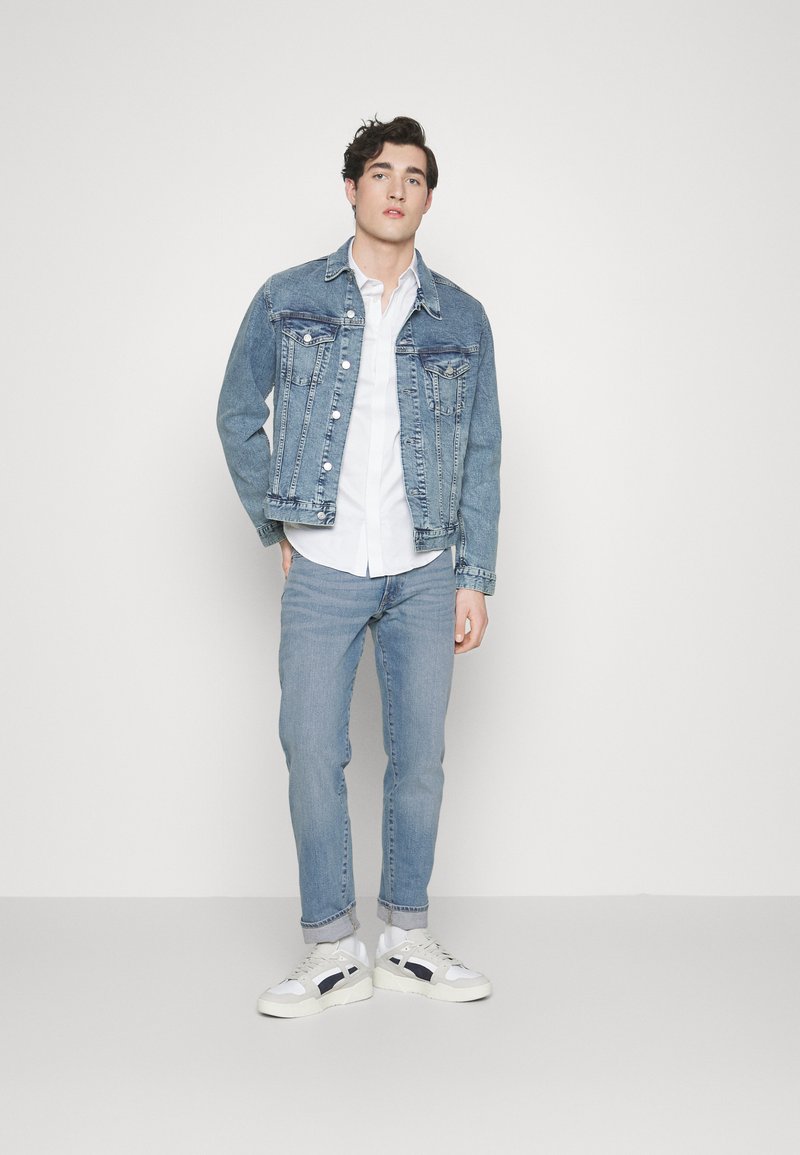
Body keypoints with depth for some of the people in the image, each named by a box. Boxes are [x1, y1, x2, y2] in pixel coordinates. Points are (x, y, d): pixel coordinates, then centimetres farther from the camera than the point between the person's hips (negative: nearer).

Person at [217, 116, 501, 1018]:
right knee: (313, 755, 0)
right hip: (322, 572, -1)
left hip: (424, 574, 1)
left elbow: (480, 456, 5)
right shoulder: (288, 300, 3)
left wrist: (475, 578, 0)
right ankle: (332, 950, 15)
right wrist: (276, 528, 6)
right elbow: (238, 415, 11)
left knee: (419, 757, 7)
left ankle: (406, 938, 23)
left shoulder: (460, 319, 5)